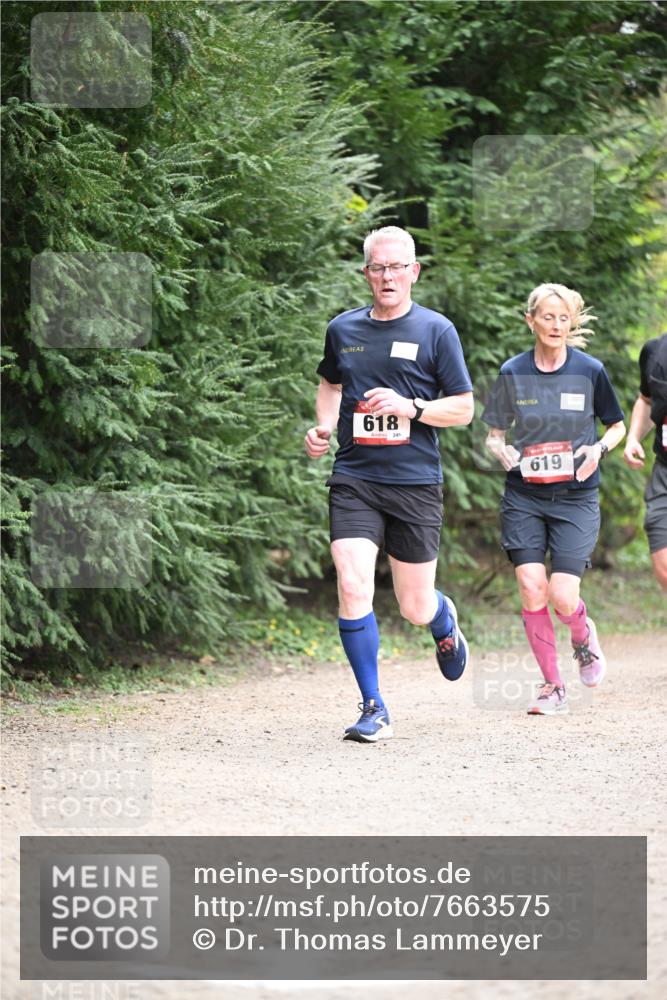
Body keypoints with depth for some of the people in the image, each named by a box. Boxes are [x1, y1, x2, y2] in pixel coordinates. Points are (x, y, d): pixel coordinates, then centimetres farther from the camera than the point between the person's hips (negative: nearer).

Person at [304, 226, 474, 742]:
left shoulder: (436, 331, -1)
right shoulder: (343, 329, 8)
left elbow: (464, 409, 0)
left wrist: (409, 406, -15)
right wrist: (323, 427, 9)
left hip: (416, 484, -2)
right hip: (354, 480, 2)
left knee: (415, 608, 5)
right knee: (353, 589, -16)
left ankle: (446, 622, 45)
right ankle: (374, 710, -4)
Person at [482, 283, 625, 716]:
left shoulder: (590, 371, -2)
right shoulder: (513, 373, 1)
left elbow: (617, 426, 10)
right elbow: (494, 433, 10)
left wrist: (599, 449, -11)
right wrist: (500, 449, -13)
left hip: (576, 499, -1)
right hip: (524, 497, 1)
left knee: (562, 597, -12)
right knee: (531, 589, -10)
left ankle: (584, 635, 26)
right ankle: (552, 687, 5)